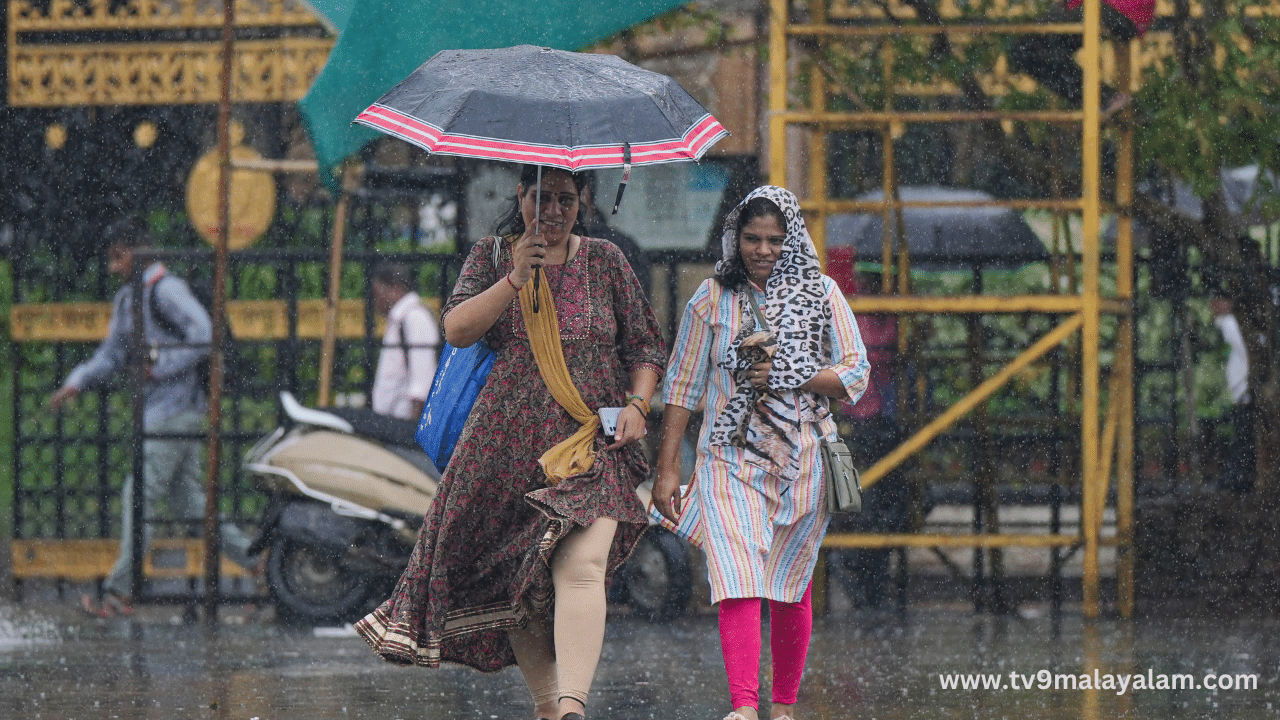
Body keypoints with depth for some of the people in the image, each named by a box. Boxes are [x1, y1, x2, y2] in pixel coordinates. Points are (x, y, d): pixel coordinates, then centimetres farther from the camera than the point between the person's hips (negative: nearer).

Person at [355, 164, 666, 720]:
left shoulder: (606, 262, 10)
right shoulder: (491, 258, 10)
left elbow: (645, 346, 15)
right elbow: (457, 330, -5)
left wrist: (636, 404, -2)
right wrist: (517, 277, -14)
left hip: (592, 446, -2)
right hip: (507, 443, 2)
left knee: (580, 568, -21)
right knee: (516, 583, 2)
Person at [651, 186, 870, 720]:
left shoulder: (821, 295, 5)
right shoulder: (713, 299, 5)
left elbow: (855, 375, 1)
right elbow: (682, 386, 6)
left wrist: (788, 374, -13)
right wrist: (667, 469, 2)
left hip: (802, 463, 1)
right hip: (731, 460, -1)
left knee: (791, 588, 8)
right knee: (738, 579, -17)